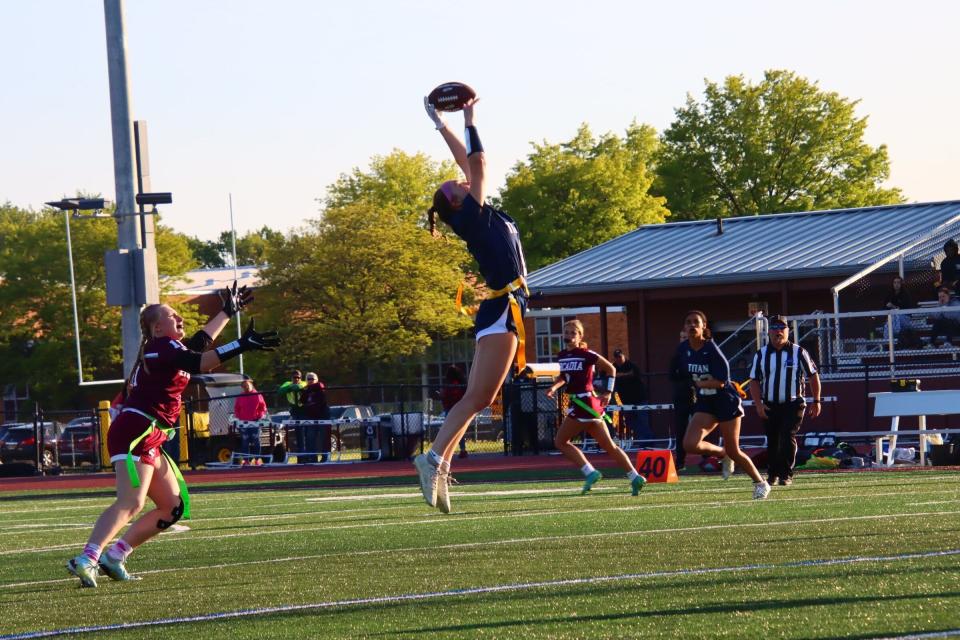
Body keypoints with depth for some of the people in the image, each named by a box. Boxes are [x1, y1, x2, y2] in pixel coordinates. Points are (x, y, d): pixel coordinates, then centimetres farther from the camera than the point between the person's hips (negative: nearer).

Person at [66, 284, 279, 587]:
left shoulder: (169, 349, 21)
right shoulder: (162, 347, -8)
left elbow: (201, 341, 40)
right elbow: (199, 362, -26)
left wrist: (228, 312, 50)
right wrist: (241, 345, -30)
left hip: (149, 439, 11)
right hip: (135, 433, -10)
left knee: (173, 507, 11)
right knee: (131, 503, -26)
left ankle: (114, 557, 7)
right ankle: (86, 559, -37)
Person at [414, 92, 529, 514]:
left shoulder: (483, 217, 18)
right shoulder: (471, 217, -4)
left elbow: (470, 165, 23)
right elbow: (478, 163, -5)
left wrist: (443, 125, 27)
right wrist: (469, 122, 6)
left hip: (507, 311, 8)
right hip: (500, 311, -8)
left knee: (477, 399, 4)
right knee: (477, 397, -14)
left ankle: (439, 462, 1)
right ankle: (435, 459, -19)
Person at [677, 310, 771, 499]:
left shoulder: (711, 349, -19)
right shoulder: (683, 350, -2)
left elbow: (721, 382, -20)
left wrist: (699, 384, -11)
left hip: (726, 401, -5)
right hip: (705, 403, 5)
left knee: (733, 451, -1)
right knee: (690, 444, -16)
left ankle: (761, 483, 20)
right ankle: (723, 454, 13)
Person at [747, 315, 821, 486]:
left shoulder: (798, 352, 0)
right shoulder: (761, 355, 5)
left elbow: (813, 376, 7)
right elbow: (754, 381, 6)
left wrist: (816, 401, 4)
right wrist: (758, 404, -6)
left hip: (793, 404, -2)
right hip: (769, 406, 2)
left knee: (788, 437, -15)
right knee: (772, 441, 8)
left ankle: (786, 475, -8)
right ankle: (772, 473, 26)